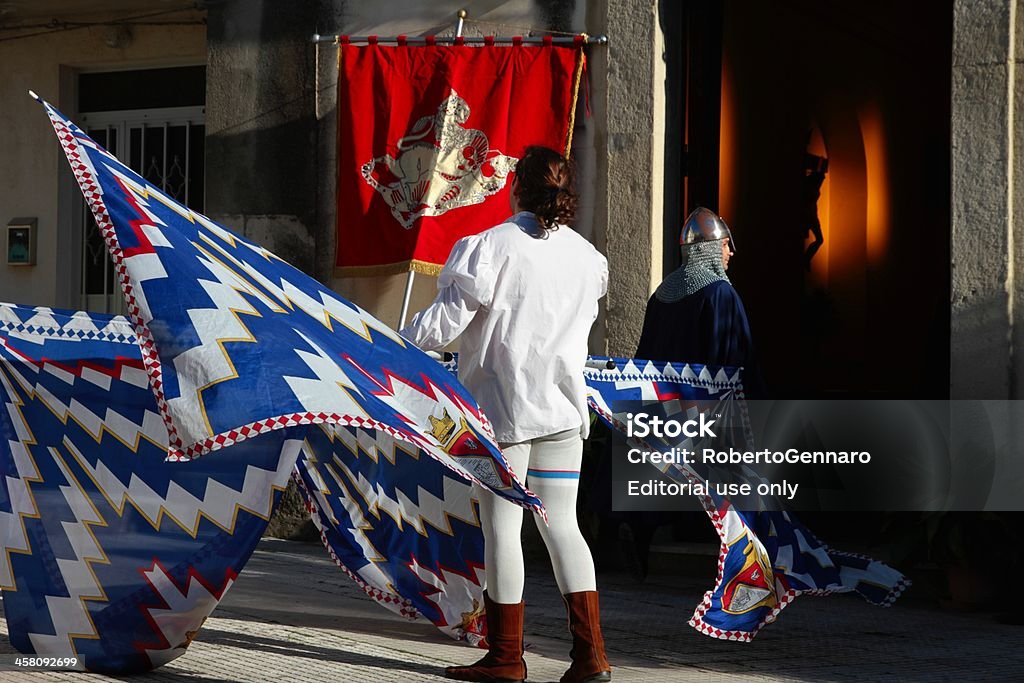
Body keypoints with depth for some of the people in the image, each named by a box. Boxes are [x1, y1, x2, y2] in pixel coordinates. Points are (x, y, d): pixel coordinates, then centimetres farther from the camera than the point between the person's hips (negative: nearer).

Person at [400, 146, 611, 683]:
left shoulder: (492, 246, -10)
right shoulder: (587, 257, 7)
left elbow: (447, 319, -12)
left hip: (503, 404, -5)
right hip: (563, 406, 5)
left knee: (501, 524, 2)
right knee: (561, 524, 8)